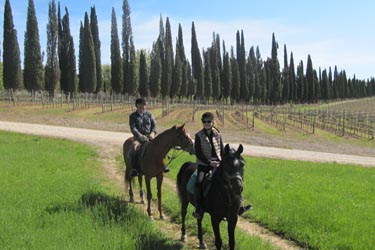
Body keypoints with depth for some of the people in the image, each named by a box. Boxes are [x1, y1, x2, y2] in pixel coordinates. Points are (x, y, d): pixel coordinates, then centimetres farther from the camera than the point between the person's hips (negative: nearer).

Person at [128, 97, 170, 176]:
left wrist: (153, 133, -11)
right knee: (133, 147, -32)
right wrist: (140, 136, -23)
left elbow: (154, 124, 9)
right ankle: (134, 169, -27)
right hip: (139, 137, -3)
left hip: (149, 136, 3)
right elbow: (133, 128, -8)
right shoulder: (133, 116, 2)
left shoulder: (149, 114, 11)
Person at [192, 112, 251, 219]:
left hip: (218, 164, 3)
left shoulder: (217, 134, 7)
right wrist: (209, 162, -17)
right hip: (203, 164, -3)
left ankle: (239, 207, 4)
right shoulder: (199, 136, -3)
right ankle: (198, 209, -21)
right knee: (199, 183, -27)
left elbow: (222, 151, 11)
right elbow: (198, 153, -8)